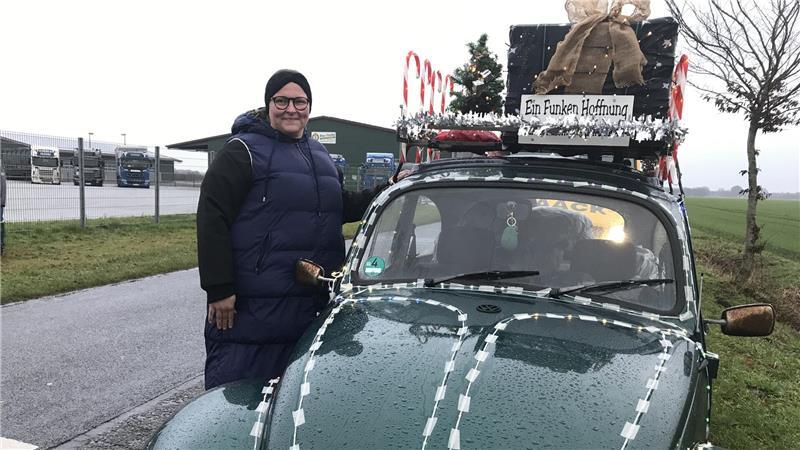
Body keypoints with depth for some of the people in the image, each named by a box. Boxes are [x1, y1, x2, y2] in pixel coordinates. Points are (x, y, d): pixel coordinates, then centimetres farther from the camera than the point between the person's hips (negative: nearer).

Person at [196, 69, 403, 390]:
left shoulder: (319, 154, 18)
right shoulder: (244, 151, -6)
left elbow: (341, 208, 25)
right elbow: (211, 218, -13)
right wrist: (219, 289, -18)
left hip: (312, 305, 7)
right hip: (249, 308, -7)